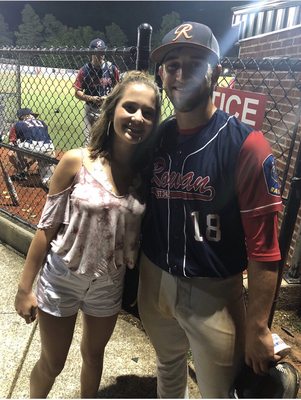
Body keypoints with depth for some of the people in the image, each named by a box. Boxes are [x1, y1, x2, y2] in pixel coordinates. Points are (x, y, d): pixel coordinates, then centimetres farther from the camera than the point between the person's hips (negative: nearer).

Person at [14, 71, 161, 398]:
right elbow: (47, 227, -11)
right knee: (52, 362, 19)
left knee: (93, 354, 26)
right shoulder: (76, 162, -17)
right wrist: (24, 287, -7)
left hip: (110, 284, 3)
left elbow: (140, 234, 0)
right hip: (61, 278, -2)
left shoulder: (146, 173, -9)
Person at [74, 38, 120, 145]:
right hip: (90, 111, 0)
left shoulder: (112, 68, -2)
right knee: (89, 141, 6)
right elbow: (78, 93, -3)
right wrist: (91, 98, -20)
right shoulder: (85, 70, -4)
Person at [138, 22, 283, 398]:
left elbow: (263, 246, -16)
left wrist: (257, 327, -14)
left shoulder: (246, 144, -16)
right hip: (154, 281, 5)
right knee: (168, 367, 29)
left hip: (214, 292, -4)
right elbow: (140, 212, 7)